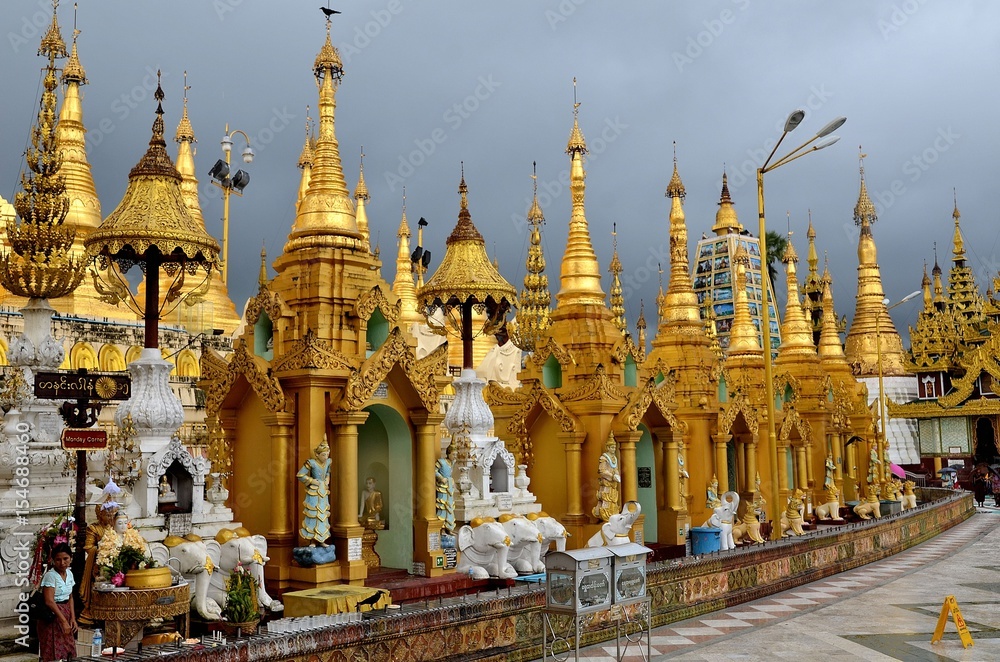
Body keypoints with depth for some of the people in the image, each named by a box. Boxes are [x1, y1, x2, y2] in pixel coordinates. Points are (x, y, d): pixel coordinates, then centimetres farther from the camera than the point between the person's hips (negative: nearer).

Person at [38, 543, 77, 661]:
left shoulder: (69, 574, 6)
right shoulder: (50, 575, -16)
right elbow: (49, 601, -21)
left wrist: (72, 618, 3)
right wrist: (63, 621, -22)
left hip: (66, 613, 7)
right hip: (52, 615, -7)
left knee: (69, 651, 8)